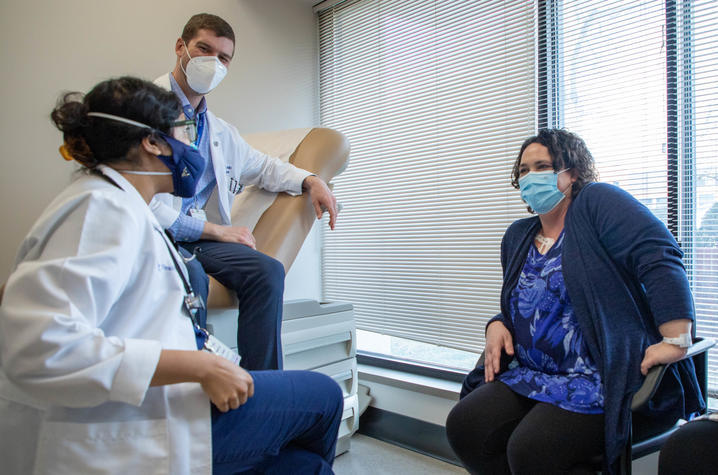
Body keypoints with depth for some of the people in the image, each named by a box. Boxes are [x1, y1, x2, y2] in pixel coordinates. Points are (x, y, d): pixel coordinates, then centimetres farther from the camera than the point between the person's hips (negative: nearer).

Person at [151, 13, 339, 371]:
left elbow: (262, 166, 37)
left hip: (202, 239, 6)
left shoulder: (219, 130, 23)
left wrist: (311, 181, 16)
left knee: (268, 270, -24)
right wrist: (215, 229, -12)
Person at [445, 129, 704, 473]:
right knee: (463, 427, -10)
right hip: (531, 376, 7)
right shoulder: (517, 237, 16)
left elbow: (659, 255, -17)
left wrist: (676, 340, -25)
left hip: (601, 379, -7)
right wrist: (497, 326, 3)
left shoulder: (596, 203, -4)